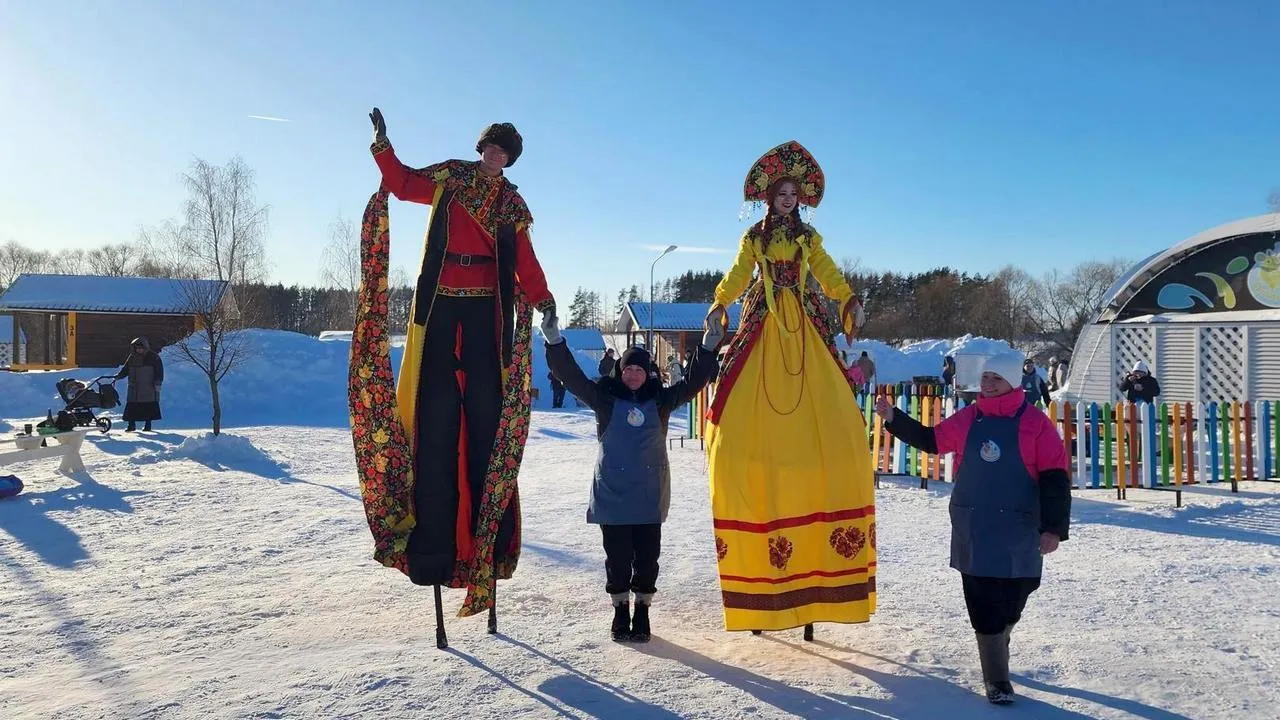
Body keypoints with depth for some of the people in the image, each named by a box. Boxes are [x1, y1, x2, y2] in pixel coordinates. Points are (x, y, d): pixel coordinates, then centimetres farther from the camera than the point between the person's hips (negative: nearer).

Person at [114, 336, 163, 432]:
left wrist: (157, 383, -9)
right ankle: (131, 425, 6)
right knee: (131, 407, -1)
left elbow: (159, 371, -2)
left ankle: (148, 425, 8)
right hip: (134, 389, 4)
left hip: (148, 389, -4)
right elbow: (125, 370, 17)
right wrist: (118, 376, -1)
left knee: (149, 407, -2)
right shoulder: (132, 357, 12)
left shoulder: (154, 357, -1)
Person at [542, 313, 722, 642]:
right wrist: (555, 342, -17)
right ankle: (621, 612, 20)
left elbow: (692, 383, 6)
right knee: (617, 558, 5)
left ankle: (642, 613, 20)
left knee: (647, 558, 6)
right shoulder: (605, 397, 1)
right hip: (612, 495, -1)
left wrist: (707, 349, -3)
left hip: (649, 495, 1)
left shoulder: (660, 399, 6)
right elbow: (572, 376, -6)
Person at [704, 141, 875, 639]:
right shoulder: (754, 237, 12)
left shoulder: (808, 238, 15)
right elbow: (737, 275, -4)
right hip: (763, 328, -1)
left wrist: (850, 302, -19)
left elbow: (828, 274, 0)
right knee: (751, 413, -13)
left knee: (826, 418, -10)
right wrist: (720, 304, -23)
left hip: (804, 329, 1)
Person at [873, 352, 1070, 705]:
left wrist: (1054, 527, -14)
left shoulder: (1036, 423, -6)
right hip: (972, 530, 2)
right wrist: (893, 418, 13)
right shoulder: (967, 419, 4)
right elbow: (931, 440, 18)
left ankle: (996, 649, 41)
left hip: (1018, 532, -1)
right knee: (984, 608, 0)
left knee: (1011, 605, 12)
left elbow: (1055, 480, -8)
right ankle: (996, 680, 10)